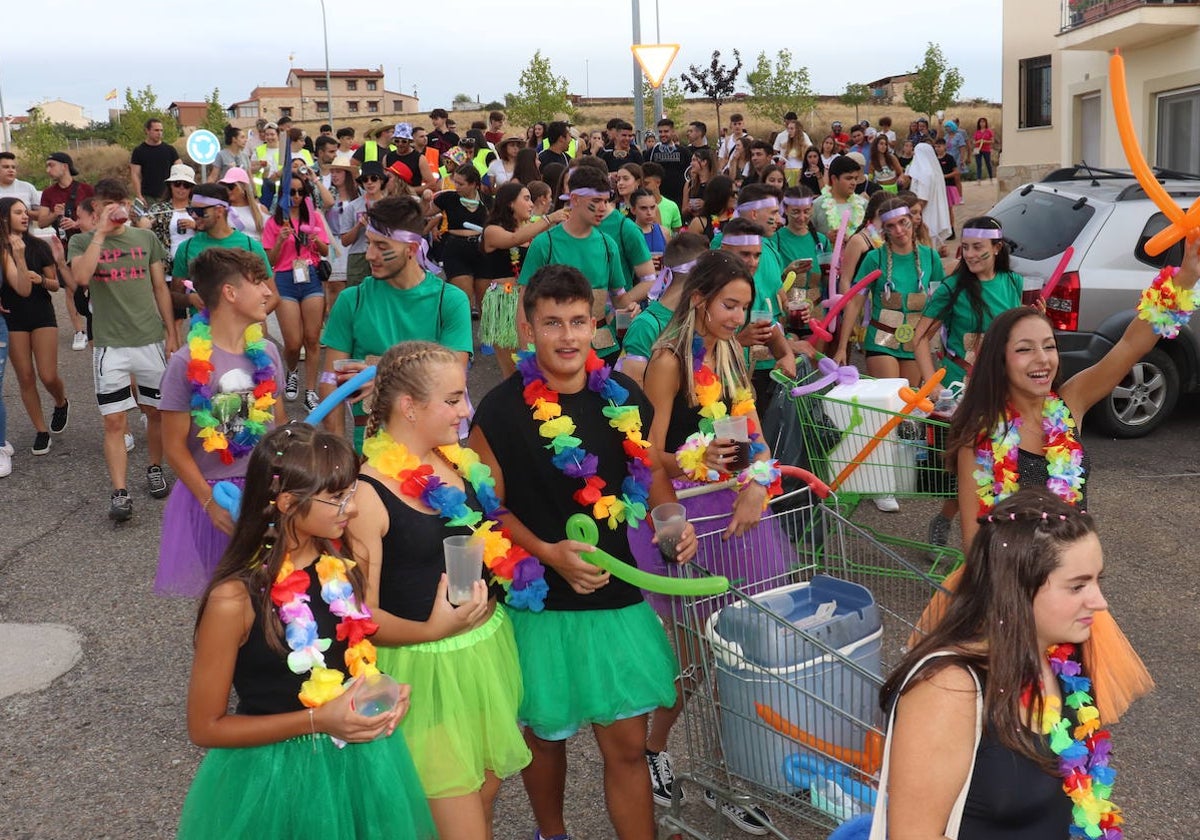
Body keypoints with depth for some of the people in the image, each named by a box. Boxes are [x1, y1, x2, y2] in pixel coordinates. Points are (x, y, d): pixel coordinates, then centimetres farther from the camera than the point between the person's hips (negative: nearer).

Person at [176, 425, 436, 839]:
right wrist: (316, 720, -23)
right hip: (276, 773, -5)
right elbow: (205, 727, -14)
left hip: (359, 759, 6)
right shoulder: (235, 599, -21)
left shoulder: (341, 566, -4)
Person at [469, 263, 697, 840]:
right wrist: (547, 553, -20)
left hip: (616, 596, 2)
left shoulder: (623, 397, -1)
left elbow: (651, 474, 12)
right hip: (539, 603, -2)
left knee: (627, 744, 6)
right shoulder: (502, 410, -12)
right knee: (545, 735, 18)